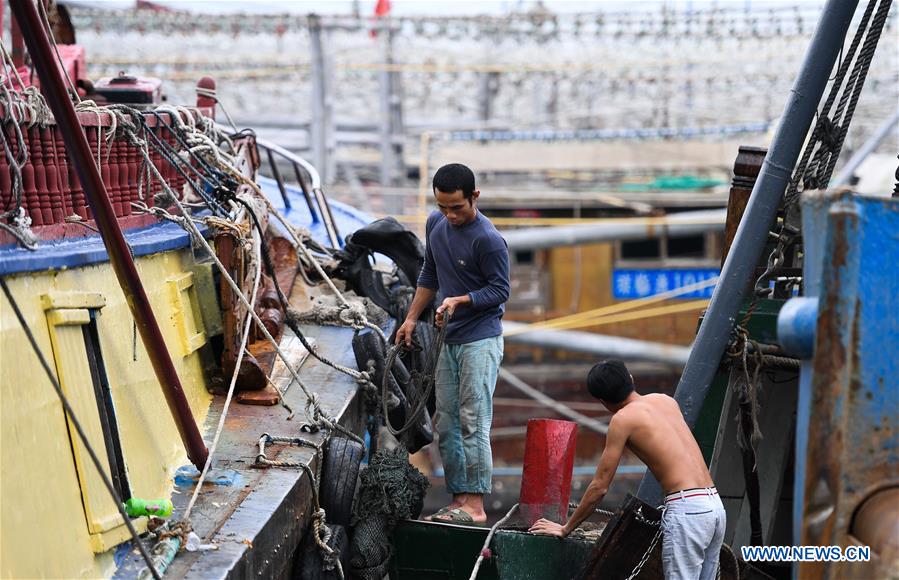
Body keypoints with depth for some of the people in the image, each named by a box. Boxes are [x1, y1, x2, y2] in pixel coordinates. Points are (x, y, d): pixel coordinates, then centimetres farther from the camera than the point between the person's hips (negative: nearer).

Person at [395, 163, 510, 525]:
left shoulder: (488, 240, -17)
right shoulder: (436, 224, 8)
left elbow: (500, 290, -11)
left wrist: (460, 300, -23)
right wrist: (412, 318, 19)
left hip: (480, 341, -8)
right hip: (449, 340, 8)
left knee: (473, 423, -10)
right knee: (445, 424, 9)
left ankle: (475, 506, -8)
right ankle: (458, 499, 16)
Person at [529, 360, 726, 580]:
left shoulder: (623, 419, -2)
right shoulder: (666, 401, 17)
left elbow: (599, 487, 1)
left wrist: (566, 528, 10)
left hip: (686, 509, -7)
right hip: (715, 506, 7)